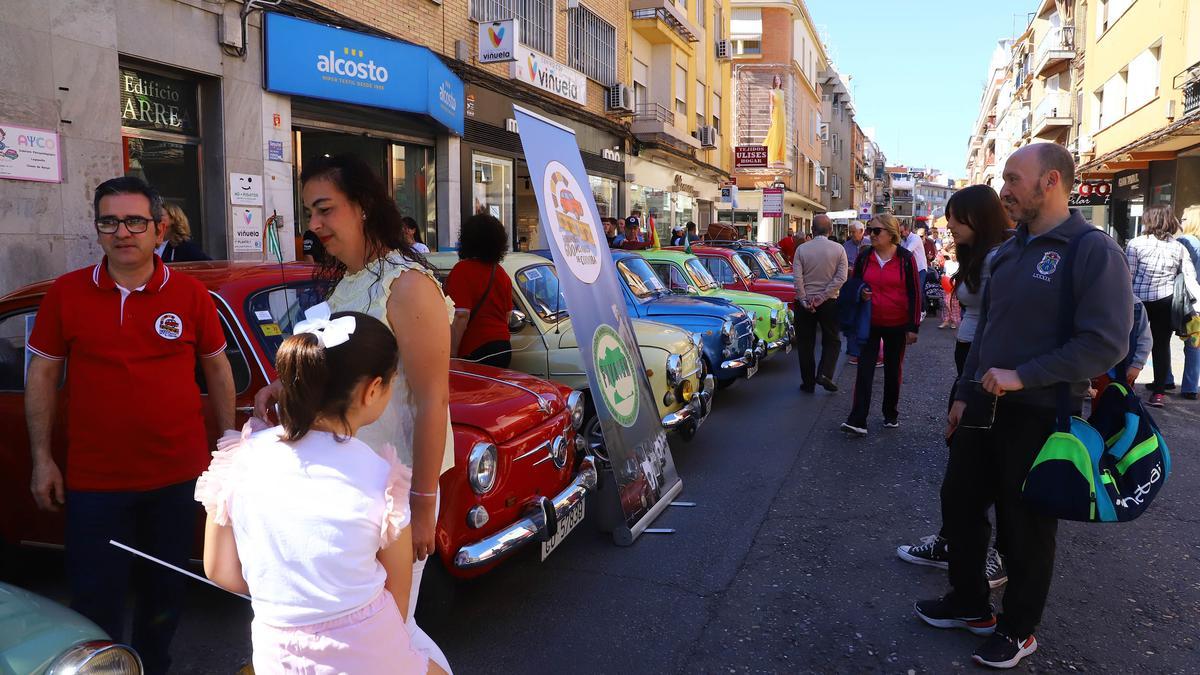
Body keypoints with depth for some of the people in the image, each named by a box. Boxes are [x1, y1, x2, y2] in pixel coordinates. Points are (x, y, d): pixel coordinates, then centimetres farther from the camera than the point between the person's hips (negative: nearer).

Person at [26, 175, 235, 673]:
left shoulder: (190, 294, -2)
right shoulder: (66, 293, -2)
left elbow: (217, 369, 6)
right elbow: (42, 375, 4)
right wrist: (41, 458, 1)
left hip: (178, 476, 1)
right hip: (93, 481, 0)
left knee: (165, 594, 17)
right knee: (96, 603, 8)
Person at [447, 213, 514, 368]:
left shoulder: (462, 270, -12)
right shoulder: (501, 273, 10)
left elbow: (461, 316, -19)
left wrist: (452, 355, -17)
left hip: (474, 351, -7)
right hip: (503, 348, 7)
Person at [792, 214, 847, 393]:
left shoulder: (802, 249, -5)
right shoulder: (839, 249, -4)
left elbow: (797, 278, -12)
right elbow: (841, 277, -11)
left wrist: (804, 300, -9)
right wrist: (822, 297, -11)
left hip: (805, 302, 0)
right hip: (829, 303, 0)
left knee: (805, 343, 10)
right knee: (831, 341, 14)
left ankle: (808, 382, 14)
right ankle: (824, 374, -5)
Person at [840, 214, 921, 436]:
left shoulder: (905, 259, -5)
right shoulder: (864, 258, 2)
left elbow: (914, 294, -3)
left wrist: (913, 327, -6)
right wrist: (860, 293, -10)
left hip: (897, 325, -1)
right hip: (870, 323, 1)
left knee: (893, 371, 11)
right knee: (864, 370, -7)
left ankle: (891, 415, 27)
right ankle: (857, 420, -11)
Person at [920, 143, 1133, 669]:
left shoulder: (1093, 251, -14)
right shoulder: (1006, 253, 10)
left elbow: (1107, 343, -21)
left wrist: (1021, 377, -25)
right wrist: (963, 395, 13)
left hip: (1041, 415, -7)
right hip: (985, 406, 7)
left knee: (1026, 526, 8)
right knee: (959, 502, 15)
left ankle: (1018, 629, 29)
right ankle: (969, 603, 35)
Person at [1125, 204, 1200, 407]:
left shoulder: (1136, 244, -6)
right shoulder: (1179, 248, 4)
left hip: (1138, 301, -2)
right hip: (1166, 302, 2)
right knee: (1162, 346, 7)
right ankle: (1158, 392, 9)